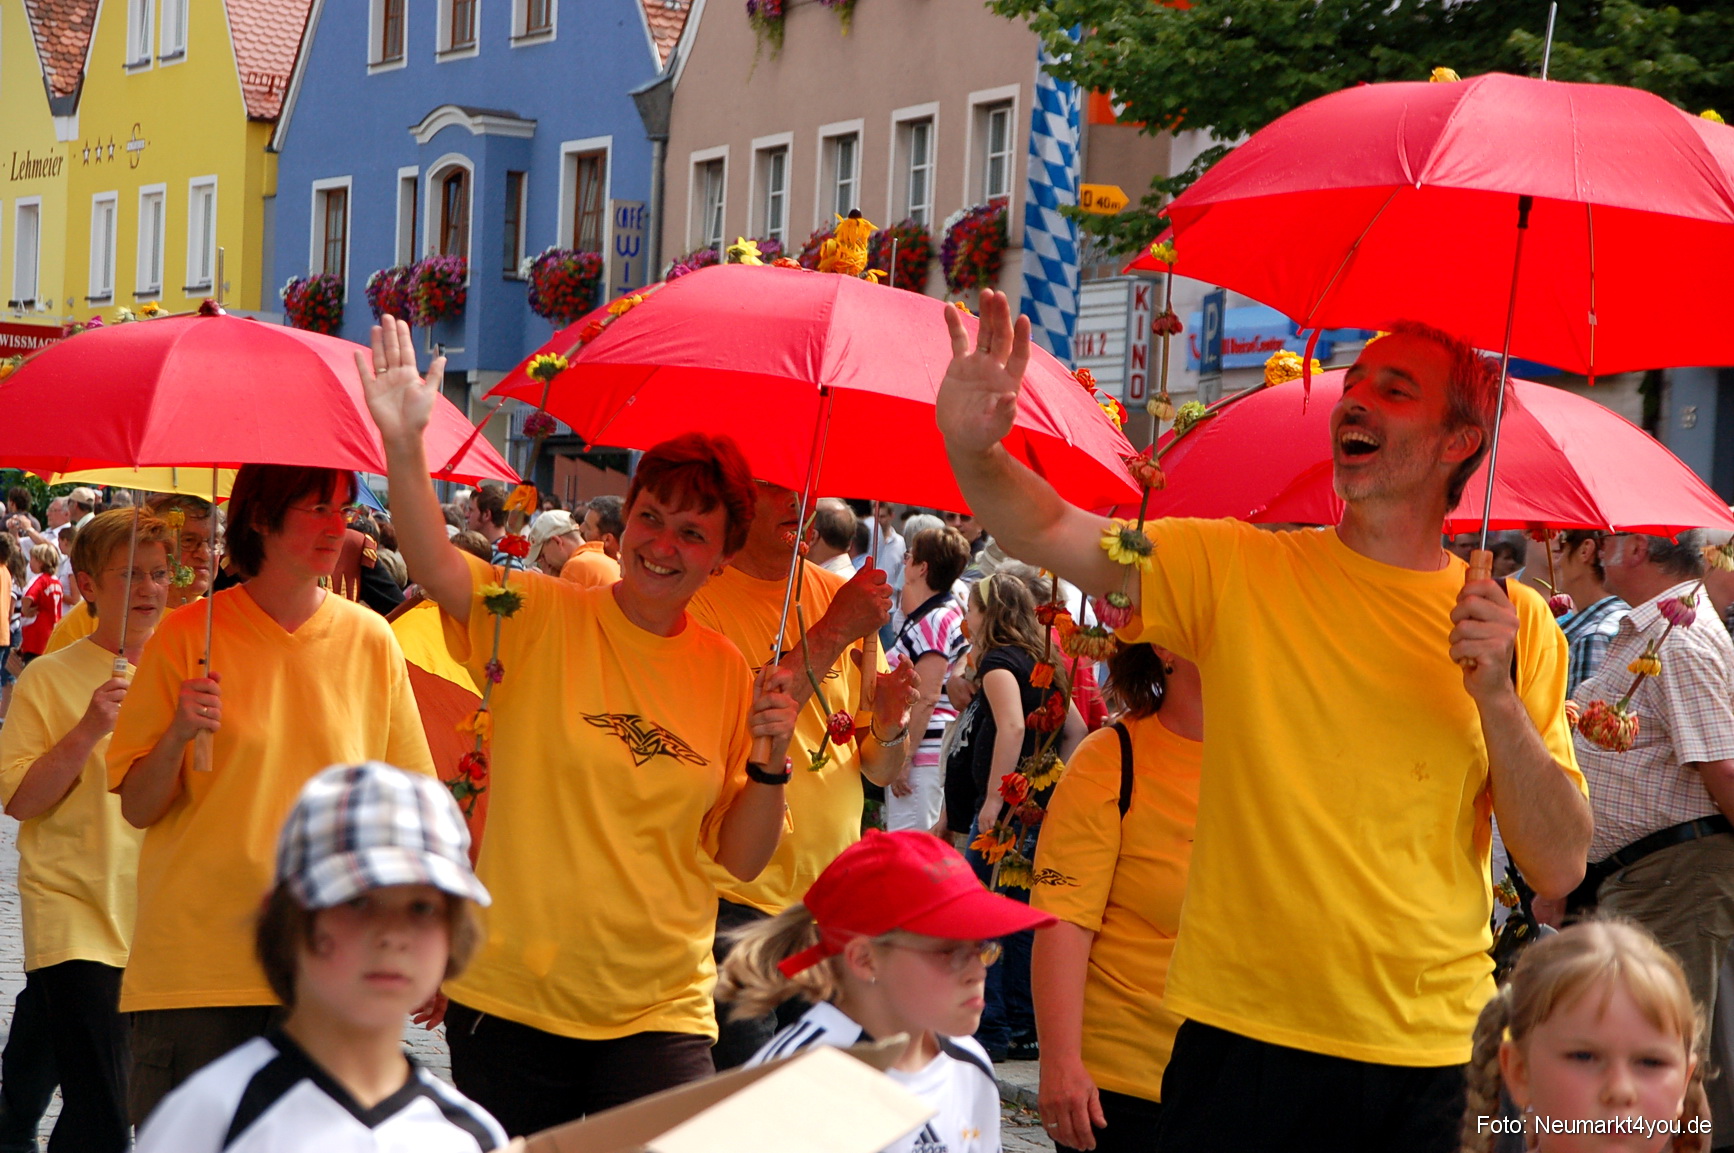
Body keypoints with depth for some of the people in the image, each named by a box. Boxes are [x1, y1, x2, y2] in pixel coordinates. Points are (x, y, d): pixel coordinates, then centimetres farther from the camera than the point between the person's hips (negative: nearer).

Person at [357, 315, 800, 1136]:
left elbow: (740, 859, 6)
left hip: (658, 1013, 2)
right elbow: (434, 567, -21)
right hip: (512, 999, -1)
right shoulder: (540, 619, -2)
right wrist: (403, 443, -34)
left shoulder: (726, 674, 5)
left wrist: (769, 761, -10)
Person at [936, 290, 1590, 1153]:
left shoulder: (1518, 622, 3)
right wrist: (973, 449, -29)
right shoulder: (1237, 571, 2)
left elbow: (1559, 870, -2)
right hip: (1244, 1039, -1)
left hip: (1427, 1057, 1)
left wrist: (1496, 697, -14)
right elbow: (1048, 533, -10)